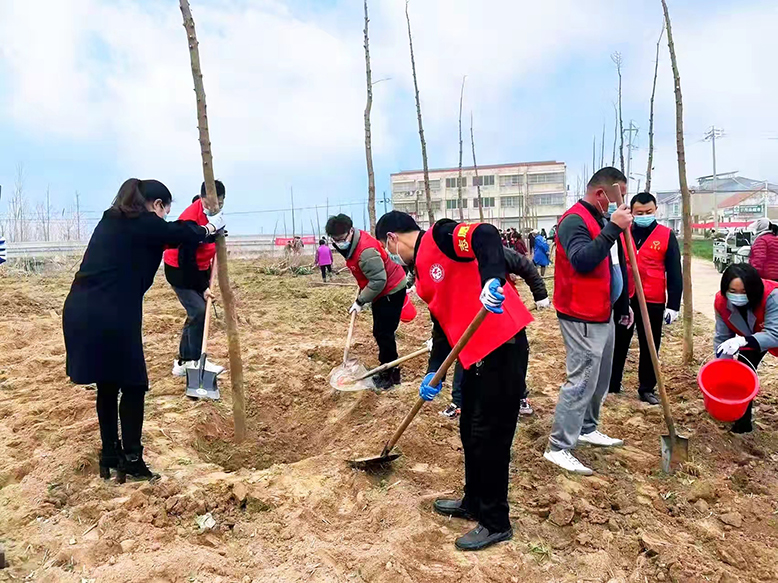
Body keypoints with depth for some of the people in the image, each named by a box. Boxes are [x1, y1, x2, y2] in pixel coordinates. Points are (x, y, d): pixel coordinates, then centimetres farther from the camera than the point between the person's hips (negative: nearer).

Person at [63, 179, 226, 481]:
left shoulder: (111, 219, 18)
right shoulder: (145, 223, -6)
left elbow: (166, 234, 27)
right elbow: (180, 233, 10)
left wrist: (200, 231, 34)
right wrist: (210, 228, 29)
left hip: (79, 310, 9)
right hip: (110, 316, -8)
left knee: (107, 385, 20)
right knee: (132, 386, 7)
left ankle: (110, 454, 31)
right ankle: (131, 460, 14)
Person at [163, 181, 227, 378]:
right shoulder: (190, 219, -29)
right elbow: (185, 260, -26)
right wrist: (203, 287, -22)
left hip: (198, 268, 8)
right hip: (179, 270, -8)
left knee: (197, 314, 6)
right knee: (198, 311, -17)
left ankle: (183, 362, 16)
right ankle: (195, 361, -8)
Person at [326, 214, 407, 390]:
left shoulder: (365, 251, -32)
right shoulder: (351, 244, -1)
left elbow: (378, 280, -29)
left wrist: (360, 301, -20)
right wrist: (361, 295, 10)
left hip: (391, 291, -10)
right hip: (381, 292, 10)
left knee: (383, 333, -7)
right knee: (379, 333, 15)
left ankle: (392, 374, 6)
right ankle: (386, 369, 27)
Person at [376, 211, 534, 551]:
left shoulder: (439, 236, -9)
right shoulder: (422, 272, 18)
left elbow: (486, 235, -28)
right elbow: (443, 322, 18)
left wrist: (493, 278, -43)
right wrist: (434, 372, 12)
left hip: (503, 347, -10)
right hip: (476, 354, 10)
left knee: (489, 438, 1)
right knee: (470, 432, 20)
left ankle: (496, 523, 19)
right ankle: (474, 503, 39)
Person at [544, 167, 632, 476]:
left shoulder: (602, 220, 15)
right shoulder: (575, 220, -16)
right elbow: (582, 260, -34)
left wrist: (623, 304, 24)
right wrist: (613, 229, -32)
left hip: (603, 315, 10)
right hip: (582, 319, -10)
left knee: (601, 378, 19)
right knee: (582, 381, -9)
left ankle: (587, 429, 36)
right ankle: (558, 447, -1)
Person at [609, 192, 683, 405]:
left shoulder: (667, 236, 0)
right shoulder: (621, 233, 3)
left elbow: (675, 273, 0)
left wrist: (673, 305, -5)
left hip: (653, 302, -1)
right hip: (623, 299, 1)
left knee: (649, 347, 10)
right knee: (618, 344, 10)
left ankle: (647, 389, 23)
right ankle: (611, 384, 23)